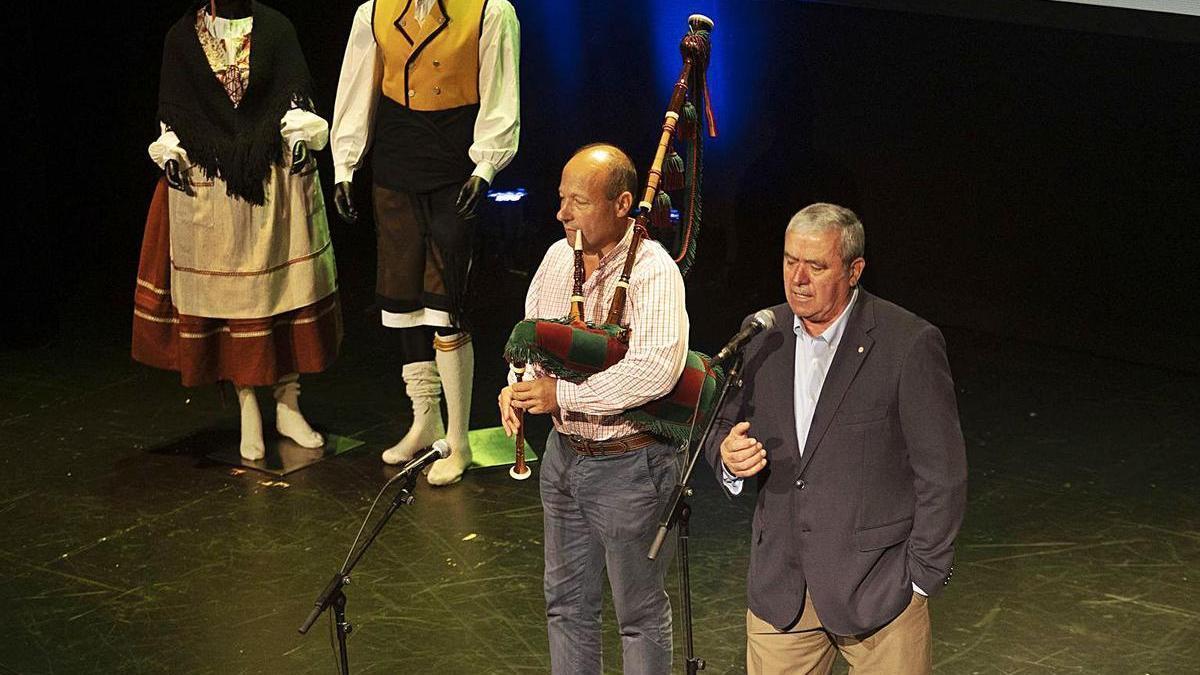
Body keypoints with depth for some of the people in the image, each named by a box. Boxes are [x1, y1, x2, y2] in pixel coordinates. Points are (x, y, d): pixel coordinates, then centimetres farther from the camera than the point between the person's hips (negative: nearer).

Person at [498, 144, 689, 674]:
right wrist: (518, 386, -5)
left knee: (639, 610, 9)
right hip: (563, 452, 7)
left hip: (628, 465, -7)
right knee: (566, 601, 20)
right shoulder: (557, 257, 2)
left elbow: (655, 370, -35)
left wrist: (561, 394, -28)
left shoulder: (652, 270, -21)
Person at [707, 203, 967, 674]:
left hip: (877, 583, -4)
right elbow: (727, 425, 15)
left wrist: (921, 578, -7)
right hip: (779, 588, 4)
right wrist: (729, 455, -9)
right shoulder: (761, 335, 4)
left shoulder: (910, 344, -11)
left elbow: (942, 475, -7)